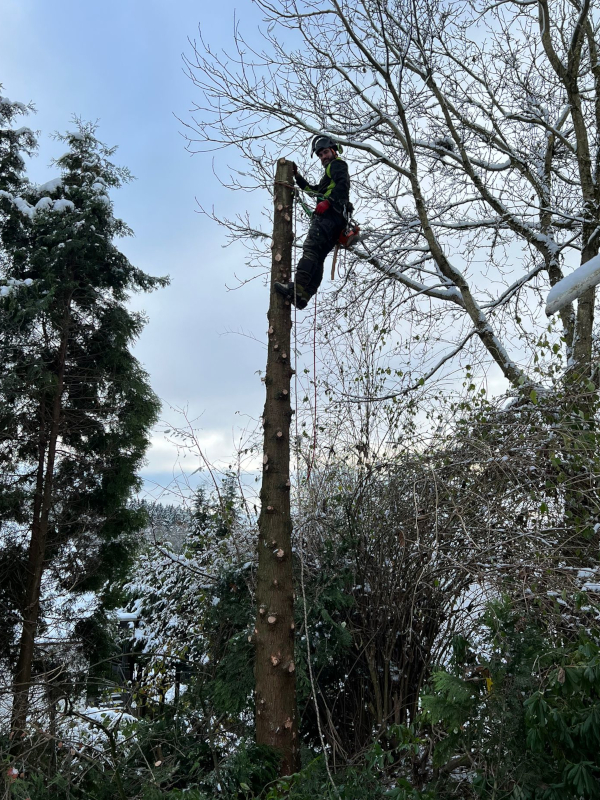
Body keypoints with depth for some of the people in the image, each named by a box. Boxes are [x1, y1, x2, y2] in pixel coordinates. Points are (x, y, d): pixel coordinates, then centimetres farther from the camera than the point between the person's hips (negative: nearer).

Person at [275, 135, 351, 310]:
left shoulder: (337, 164, 11)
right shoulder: (329, 174, 40)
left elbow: (343, 184, -9)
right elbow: (313, 190, 49)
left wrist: (327, 201, -20)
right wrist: (297, 176, 44)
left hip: (330, 214, -10)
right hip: (336, 219, 10)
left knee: (311, 248, -26)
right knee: (318, 258, -4)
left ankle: (298, 289, -42)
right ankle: (304, 295, -14)